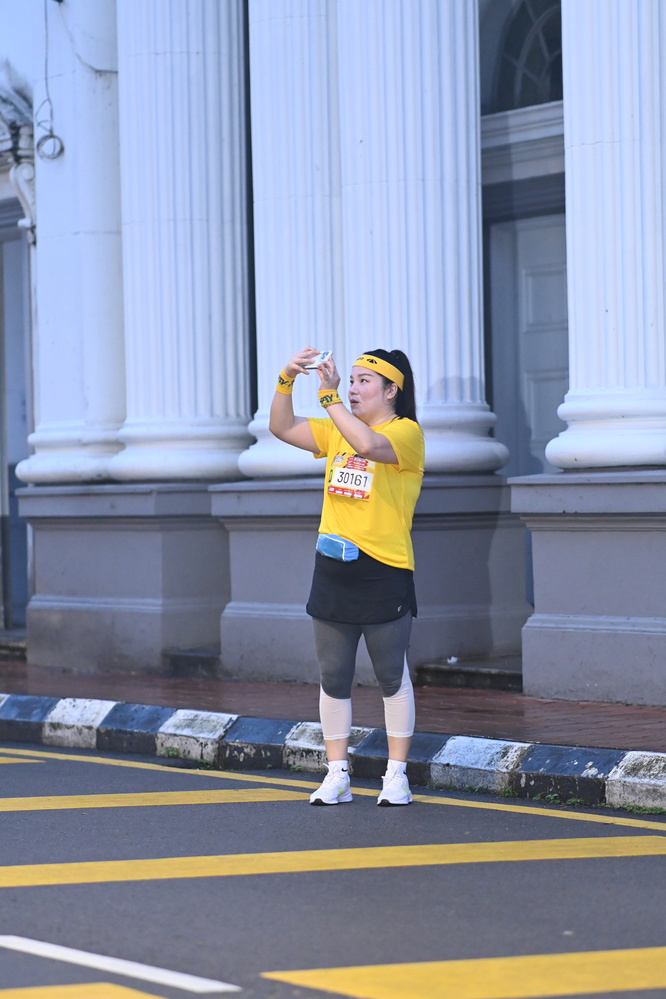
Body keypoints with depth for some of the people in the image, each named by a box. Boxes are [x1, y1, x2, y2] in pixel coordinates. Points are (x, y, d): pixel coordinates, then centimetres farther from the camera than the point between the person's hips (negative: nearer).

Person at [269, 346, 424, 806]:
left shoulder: (406, 432, -8)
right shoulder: (337, 429, 14)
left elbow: (368, 444, -29)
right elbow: (283, 427, 8)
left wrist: (329, 395, -26)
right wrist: (287, 380, -6)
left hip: (384, 574, -6)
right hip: (333, 568, 6)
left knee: (393, 677, 3)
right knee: (333, 678, 8)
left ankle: (397, 775, 11)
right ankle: (337, 775, 15)